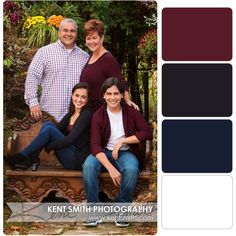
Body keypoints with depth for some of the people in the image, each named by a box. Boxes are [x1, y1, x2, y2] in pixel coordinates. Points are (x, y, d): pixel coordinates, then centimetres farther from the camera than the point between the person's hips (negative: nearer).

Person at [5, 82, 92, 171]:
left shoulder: (86, 115, -9)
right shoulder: (70, 115, 16)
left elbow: (70, 139, -18)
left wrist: (47, 147, -13)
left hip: (78, 160, -7)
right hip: (70, 159, 7)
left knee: (49, 129, -19)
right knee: (48, 124, -6)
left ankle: (22, 156, -12)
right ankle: (32, 159, -13)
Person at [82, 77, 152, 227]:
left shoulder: (131, 111, -2)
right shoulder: (98, 115, -6)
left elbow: (146, 133, -7)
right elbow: (95, 144, -15)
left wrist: (122, 141, -15)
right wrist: (110, 168, -29)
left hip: (126, 152, 0)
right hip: (104, 153, 0)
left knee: (131, 169, -35)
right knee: (88, 166, -32)